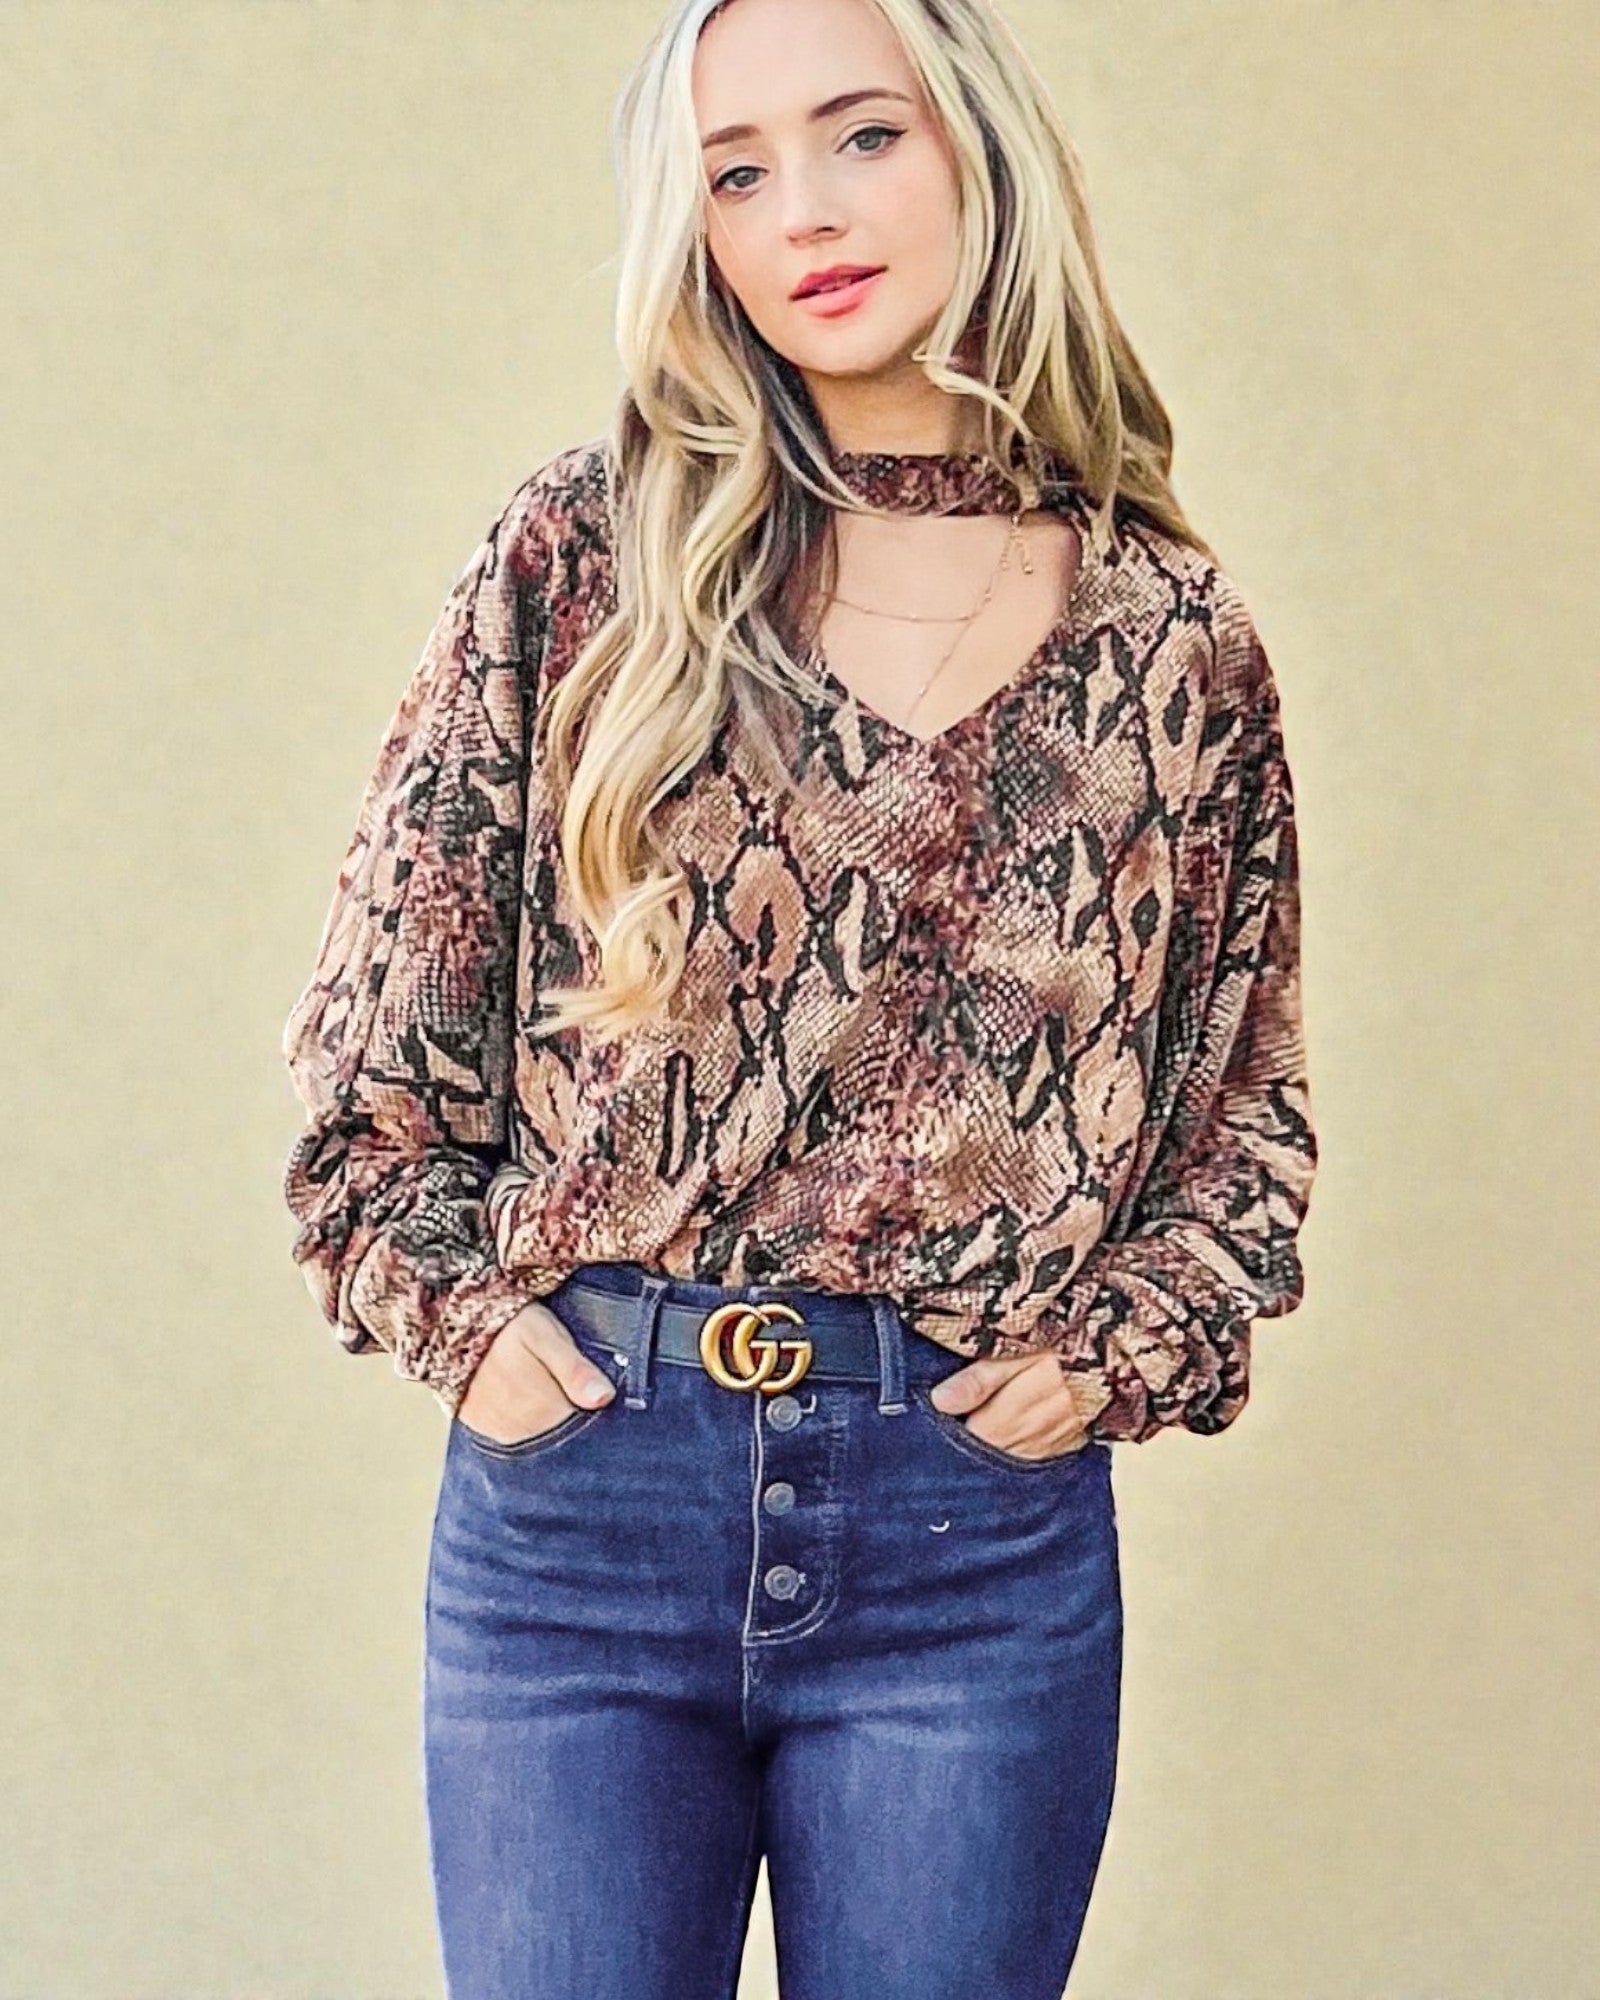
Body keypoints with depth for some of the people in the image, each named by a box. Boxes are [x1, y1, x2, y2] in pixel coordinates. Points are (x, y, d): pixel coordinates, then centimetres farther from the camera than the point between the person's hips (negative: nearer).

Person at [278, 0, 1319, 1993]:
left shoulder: (1171, 637, 4)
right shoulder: (591, 551, 1)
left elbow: (1253, 1109, 13)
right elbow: (380, 1011, 6)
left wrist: (1115, 1349, 0)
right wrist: (457, 1306, -2)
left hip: (979, 1522, 1)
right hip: (576, 1489, 0)